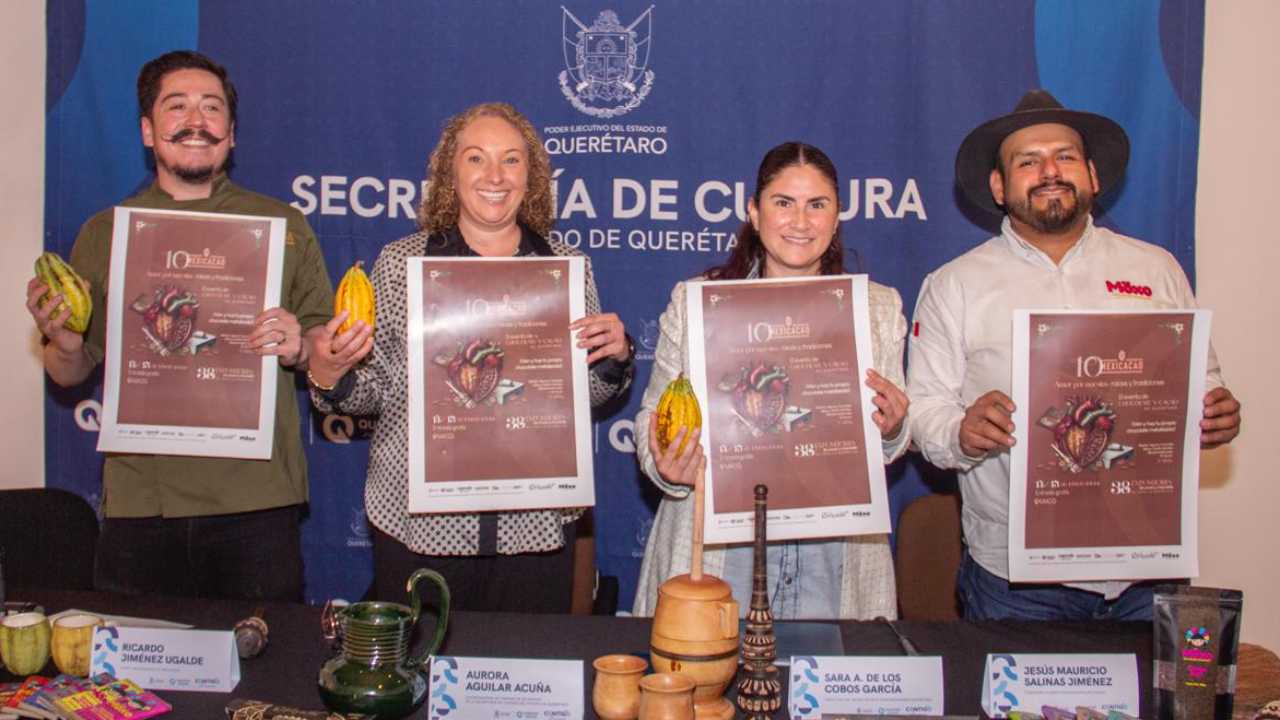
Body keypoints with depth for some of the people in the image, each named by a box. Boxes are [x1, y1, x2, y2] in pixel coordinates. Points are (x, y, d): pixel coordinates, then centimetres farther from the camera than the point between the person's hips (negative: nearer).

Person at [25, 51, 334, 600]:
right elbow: (71, 375, 14)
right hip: (138, 503, 1)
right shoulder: (104, 232, 10)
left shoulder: (283, 226, 7)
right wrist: (62, 342, -7)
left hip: (256, 500, -1)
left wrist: (298, 349, -12)